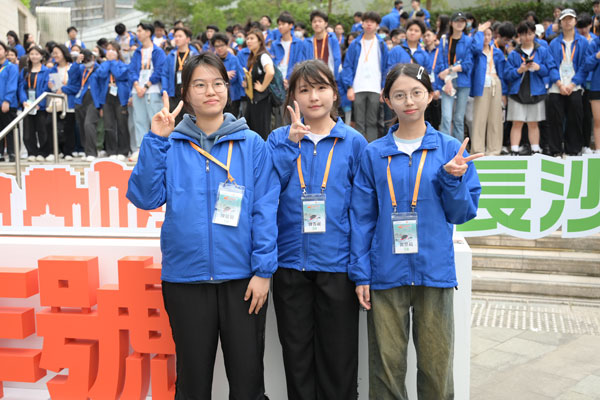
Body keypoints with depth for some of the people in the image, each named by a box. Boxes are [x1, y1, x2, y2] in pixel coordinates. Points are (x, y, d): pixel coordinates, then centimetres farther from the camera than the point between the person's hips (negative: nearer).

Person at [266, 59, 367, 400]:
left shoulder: (354, 142, 2)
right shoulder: (279, 139, 5)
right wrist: (291, 143, -18)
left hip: (337, 261, -1)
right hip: (291, 260, 1)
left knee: (339, 354, 10)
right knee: (296, 352, 14)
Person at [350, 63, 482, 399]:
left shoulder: (451, 149, 3)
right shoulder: (374, 154, 4)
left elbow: (463, 214, 4)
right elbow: (362, 217, 4)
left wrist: (453, 178, -14)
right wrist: (361, 273, 0)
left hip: (435, 271, 0)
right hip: (386, 273, 0)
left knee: (437, 365, 8)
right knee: (387, 365, 9)